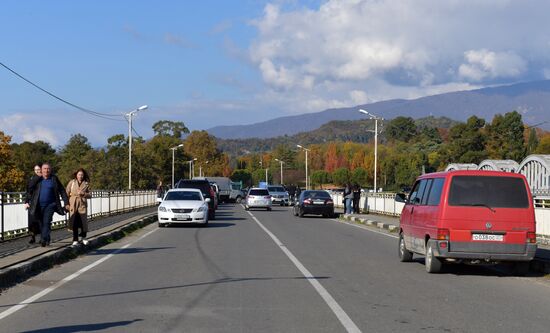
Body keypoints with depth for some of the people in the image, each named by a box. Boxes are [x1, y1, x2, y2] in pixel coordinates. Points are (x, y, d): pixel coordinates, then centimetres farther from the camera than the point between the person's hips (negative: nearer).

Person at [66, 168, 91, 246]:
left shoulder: (86, 184, 8)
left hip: (82, 205, 1)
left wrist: (83, 194, -12)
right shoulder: (71, 182, 5)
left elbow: (90, 195, 7)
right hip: (73, 205, -1)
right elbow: (67, 193, 4)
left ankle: (83, 238, 21)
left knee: (84, 222, -1)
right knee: (74, 223, -1)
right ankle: (75, 240, 7)